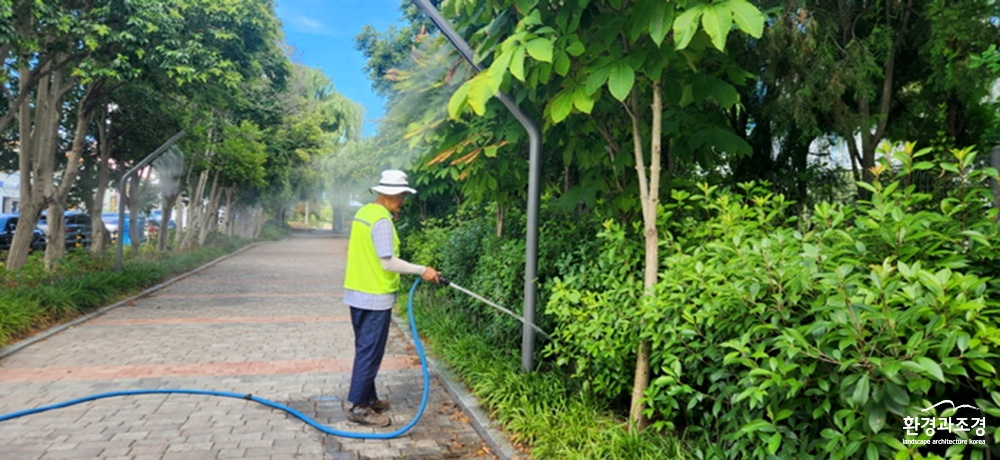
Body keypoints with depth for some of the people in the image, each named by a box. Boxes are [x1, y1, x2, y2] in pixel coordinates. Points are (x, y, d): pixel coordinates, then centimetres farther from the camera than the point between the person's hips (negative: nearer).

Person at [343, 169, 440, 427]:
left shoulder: (365, 212, 11)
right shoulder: (382, 220, -18)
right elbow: (388, 263, -22)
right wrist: (422, 271, -15)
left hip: (357, 293, 10)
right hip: (375, 298, -10)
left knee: (366, 350, 17)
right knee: (370, 353, -2)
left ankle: (368, 398, 28)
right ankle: (359, 407, 4)